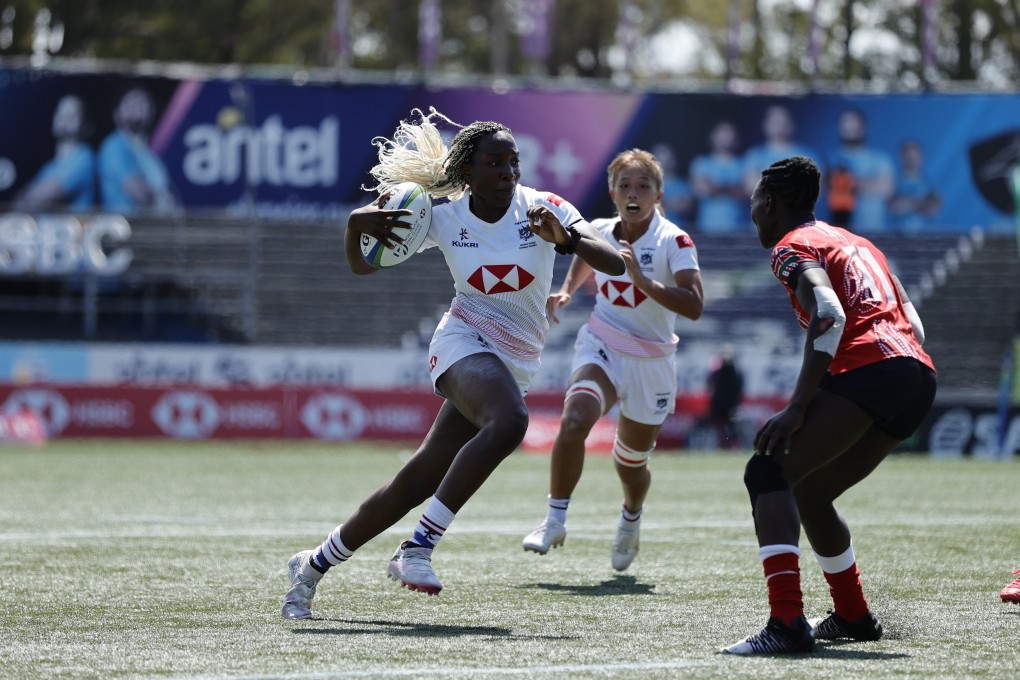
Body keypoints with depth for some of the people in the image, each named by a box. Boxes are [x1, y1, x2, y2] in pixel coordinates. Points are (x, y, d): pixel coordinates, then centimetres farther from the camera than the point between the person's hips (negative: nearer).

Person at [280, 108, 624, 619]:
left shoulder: (541, 208, -7)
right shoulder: (442, 216, -5)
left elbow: (615, 264, -18)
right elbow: (361, 266, 6)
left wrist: (567, 238, -37)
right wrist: (357, 224, -16)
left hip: (516, 362, 3)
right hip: (464, 342, -3)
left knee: (421, 480, 2)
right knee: (510, 421, -36)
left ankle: (315, 563, 20)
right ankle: (417, 548, -34)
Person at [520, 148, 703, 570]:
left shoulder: (675, 242, -16)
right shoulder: (598, 233, -3)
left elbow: (694, 306, -28)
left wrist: (642, 280, -36)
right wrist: (565, 292, 6)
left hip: (650, 361, -1)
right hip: (601, 346, 1)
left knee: (631, 462, 13)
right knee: (574, 421, -29)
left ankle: (631, 520, 47)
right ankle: (555, 520, -17)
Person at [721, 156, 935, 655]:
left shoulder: (793, 246, 5)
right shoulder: (858, 244, 31)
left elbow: (829, 316, -14)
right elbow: (914, 326, 26)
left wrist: (797, 408, -19)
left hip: (868, 369, -9)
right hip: (919, 375, 9)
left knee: (768, 473, -13)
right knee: (808, 493, 24)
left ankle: (786, 623, -29)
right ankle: (853, 616, 34)